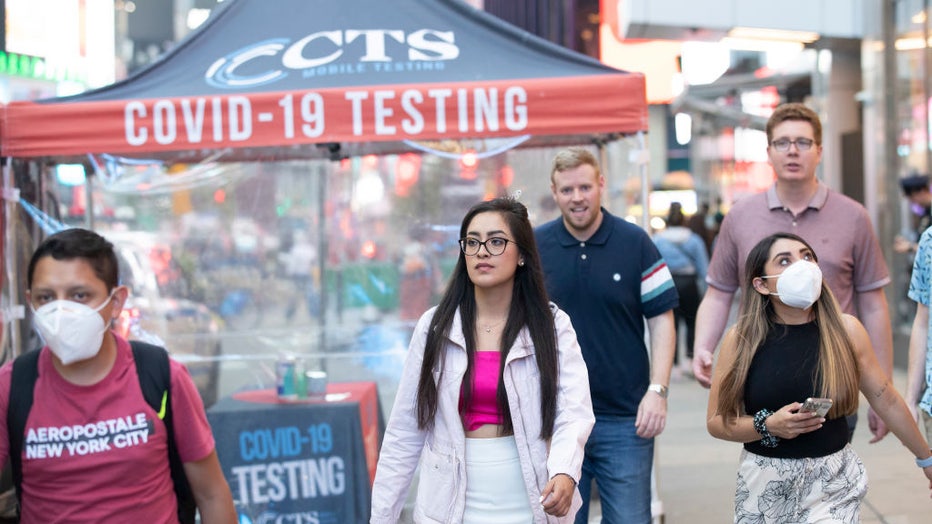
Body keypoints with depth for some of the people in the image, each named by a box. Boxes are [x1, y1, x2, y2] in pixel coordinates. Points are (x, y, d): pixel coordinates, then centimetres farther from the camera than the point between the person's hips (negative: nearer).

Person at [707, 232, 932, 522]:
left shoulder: (846, 330, -3)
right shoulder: (741, 339, -6)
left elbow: (887, 401, 8)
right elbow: (716, 421, -3)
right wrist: (768, 426, -19)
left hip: (832, 483, 0)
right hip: (764, 484, 1)